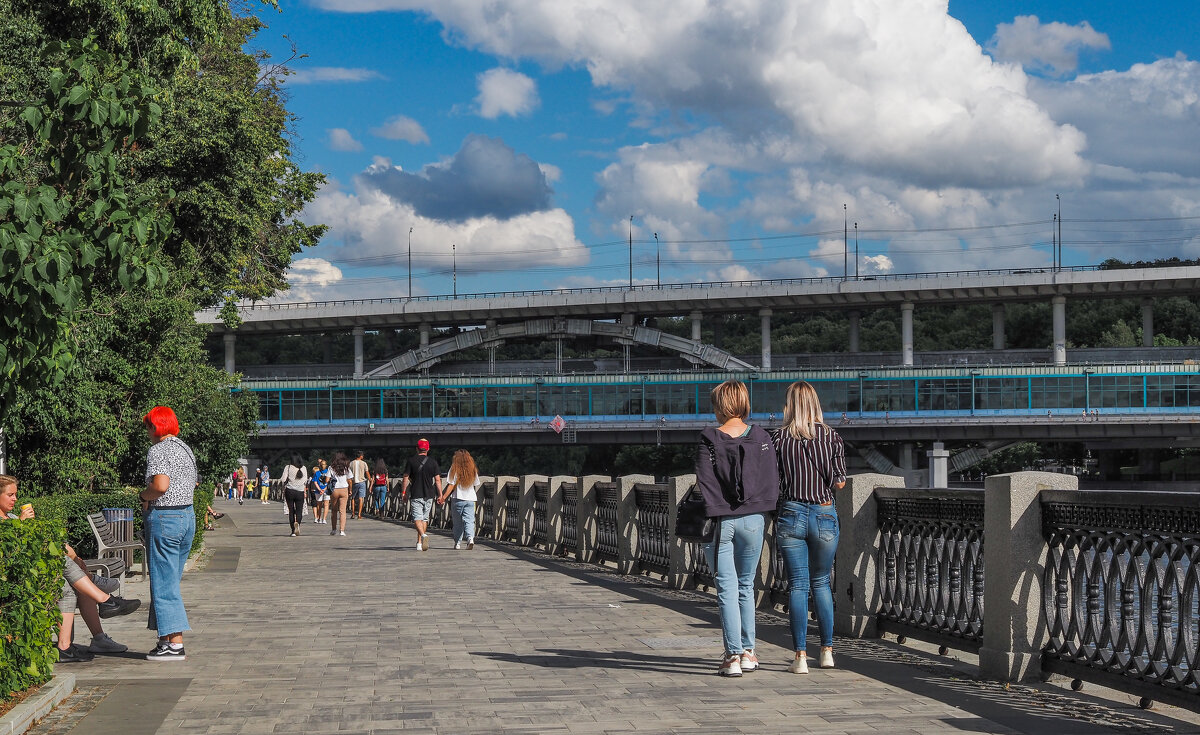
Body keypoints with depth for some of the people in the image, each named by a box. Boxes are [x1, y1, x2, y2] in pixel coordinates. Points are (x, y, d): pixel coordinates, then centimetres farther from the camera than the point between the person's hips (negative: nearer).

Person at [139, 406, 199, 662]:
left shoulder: (158, 450, -12)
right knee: (170, 581, 15)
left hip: (164, 518, -9)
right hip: (188, 514, 9)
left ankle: (175, 644, -5)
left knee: (164, 582, -4)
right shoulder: (185, 449, 15)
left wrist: (144, 495, -5)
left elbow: (160, 485, -25)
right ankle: (167, 639, 16)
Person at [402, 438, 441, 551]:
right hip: (429, 495, 2)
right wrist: (440, 495, 3)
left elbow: (406, 478, 0)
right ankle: (419, 543, 18)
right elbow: (437, 480, 0)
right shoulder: (433, 462, 2)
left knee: (417, 518, -6)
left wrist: (403, 492, 9)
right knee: (425, 518, 14)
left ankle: (423, 535, -33)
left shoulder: (411, 461, -2)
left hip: (416, 495, -2)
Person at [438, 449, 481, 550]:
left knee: (458, 522, 10)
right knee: (469, 521, -2)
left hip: (458, 498, -2)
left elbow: (451, 485, -10)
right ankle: (470, 538, -26)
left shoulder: (454, 469, -4)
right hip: (471, 499, 2)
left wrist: (443, 497, -9)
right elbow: (476, 485, 11)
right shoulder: (473, 470, 7)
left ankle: (458, 543, 14)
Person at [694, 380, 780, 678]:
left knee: (726, 589, 3)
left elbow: (703, 482, -9)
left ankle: (733, 655, -3)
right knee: (746, 585, 16)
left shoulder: (709, 439, -6)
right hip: (754, 519, 2)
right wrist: (763, 511, 10)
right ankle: (748, 651, 17)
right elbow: (773, 480, 1)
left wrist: (711, 514, 0)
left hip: (721, 520, -2)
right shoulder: (761, 438, 0)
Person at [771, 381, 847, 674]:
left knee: (797, 586, 2)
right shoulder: (832, 437, 0)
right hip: (824, 515, 1)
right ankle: (827, 651, 17)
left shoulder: (778, 438, -3)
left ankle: (800, 657, -2)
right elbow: (839, 482, -3)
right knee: (821, 583, 17)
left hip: (791, 515, -1)